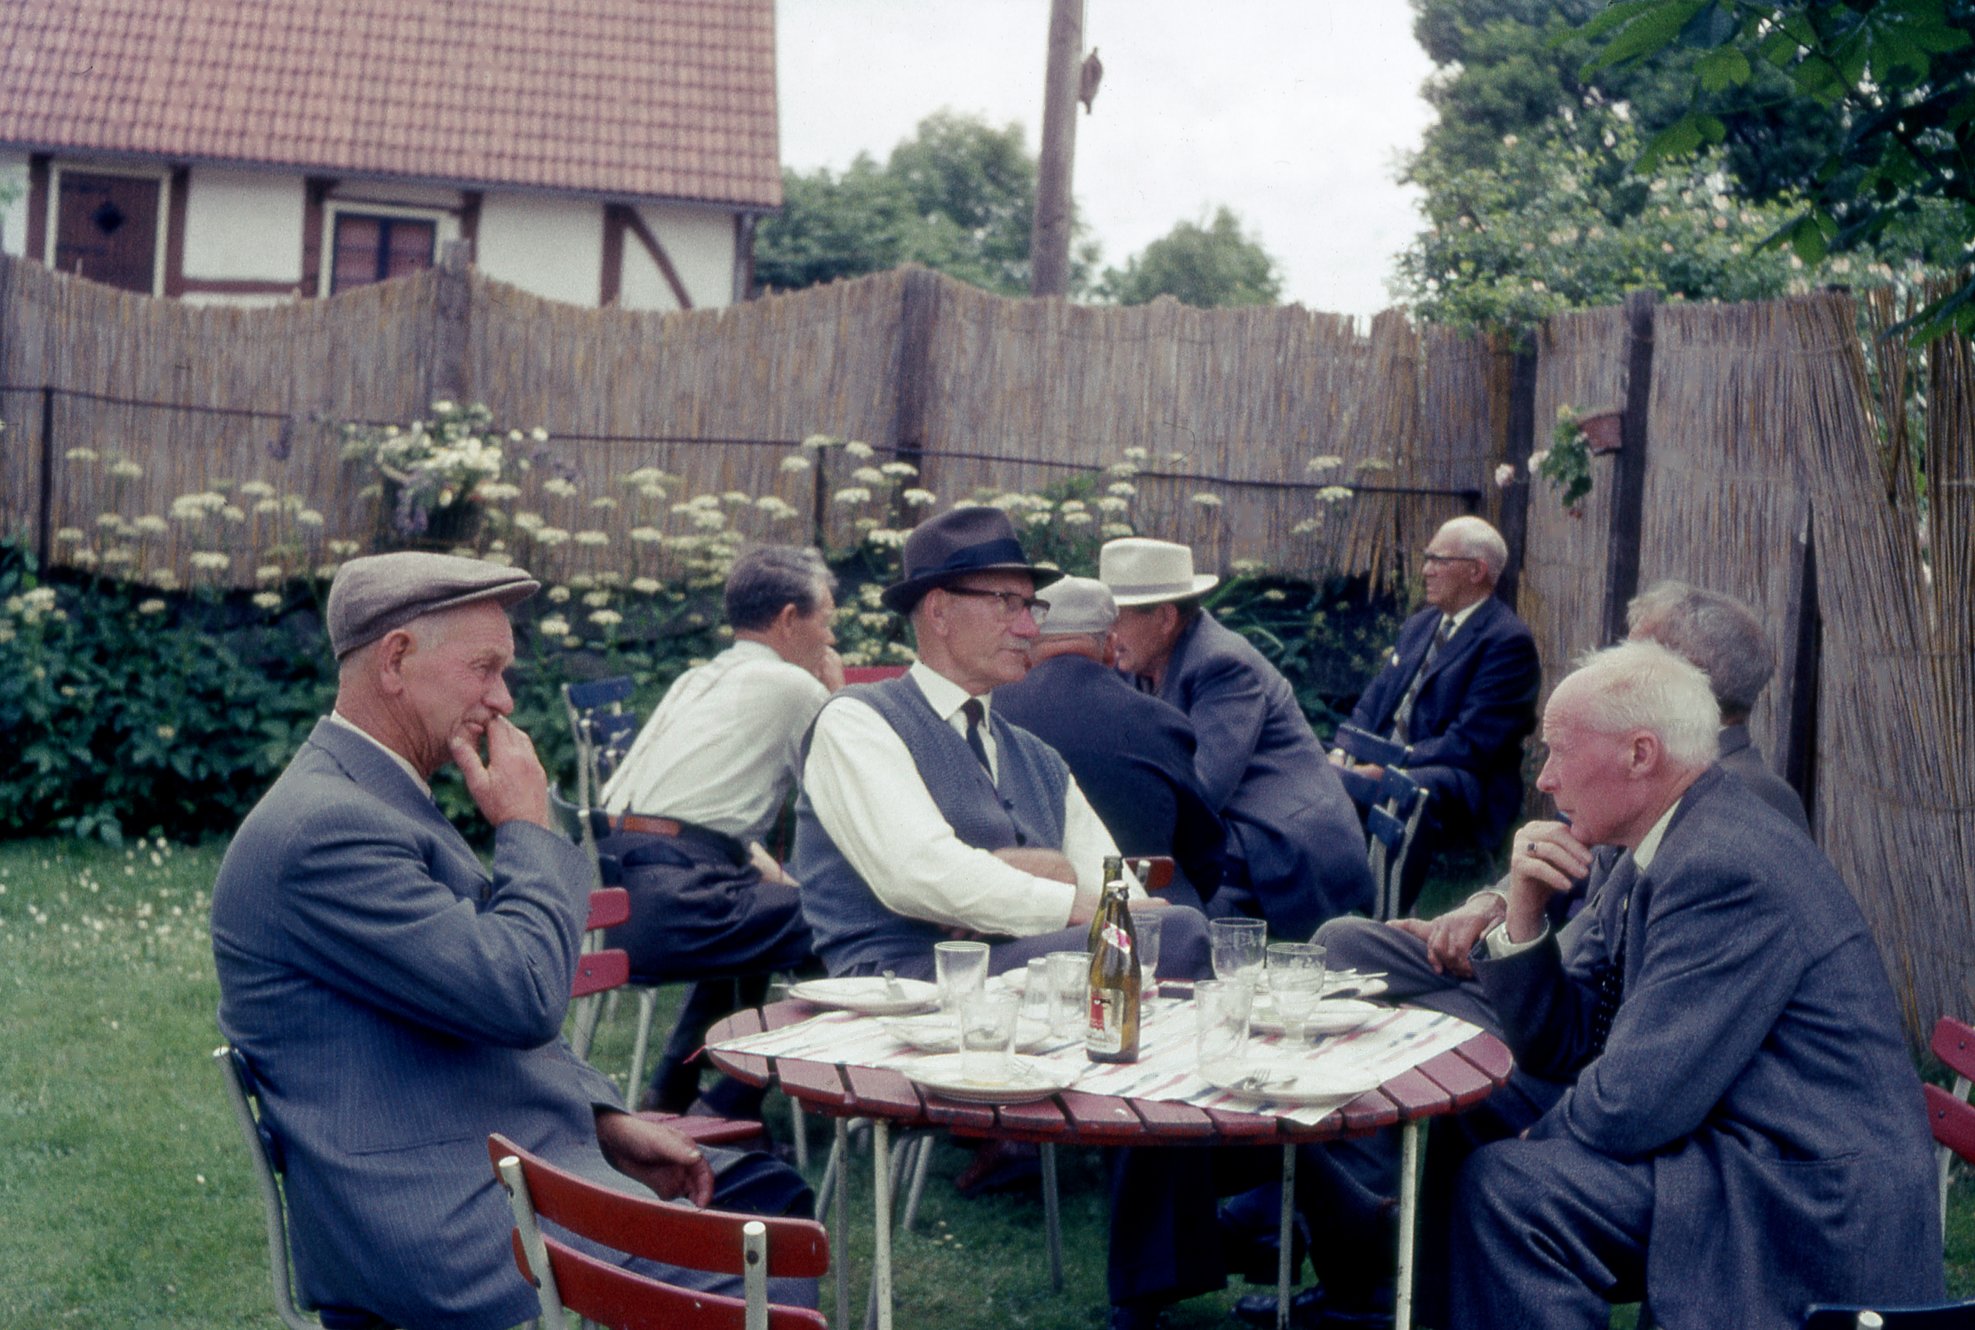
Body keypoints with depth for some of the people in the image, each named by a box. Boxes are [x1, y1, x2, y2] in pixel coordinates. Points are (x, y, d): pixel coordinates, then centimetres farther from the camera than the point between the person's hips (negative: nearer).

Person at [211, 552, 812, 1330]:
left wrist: (607, 1121, 8)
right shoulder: (323, 827, -19)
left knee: (773, 1197, 9)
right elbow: (523, 997, -23)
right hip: (439, 1224, -10)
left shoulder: (382, 801, 15)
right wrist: (528, 829, -8)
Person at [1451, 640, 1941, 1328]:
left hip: (1820, 1213, -10)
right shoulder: (1651, 857, 9)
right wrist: (1525, 907, -3)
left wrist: (1539, 1139, -2)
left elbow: (1633, 1103, -22)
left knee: (1506, 1186, -19)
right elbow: (1557, 1048, 12)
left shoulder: (1730, 866, -22)